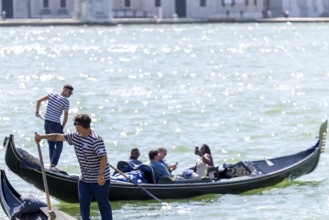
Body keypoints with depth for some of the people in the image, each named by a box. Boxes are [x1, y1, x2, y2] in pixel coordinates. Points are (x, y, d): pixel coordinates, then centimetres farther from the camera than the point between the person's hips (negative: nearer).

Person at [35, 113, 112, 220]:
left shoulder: (96, 139, -21)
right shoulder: (75, 136, 5)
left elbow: (103, 157, -27)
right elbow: (58, 137, 14)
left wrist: (101, 174, -32)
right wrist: (42, 136, 13)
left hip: (99, 179, -8)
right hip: (84, 178, 8)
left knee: (103, 204, -2)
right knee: (83, 202, 8)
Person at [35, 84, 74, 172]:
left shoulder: (52, 94, 5)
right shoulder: (66, 101, -12)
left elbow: (39, 101, 10)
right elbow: (66, 116, -10)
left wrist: (37, 112, 24)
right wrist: (62, 127, 3)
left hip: (46, 123, 7)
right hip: (55, 124, -7)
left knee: (51, 145, 16)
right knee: (59, 146, 2)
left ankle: (52, 164, 18)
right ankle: (53, 165, -7)